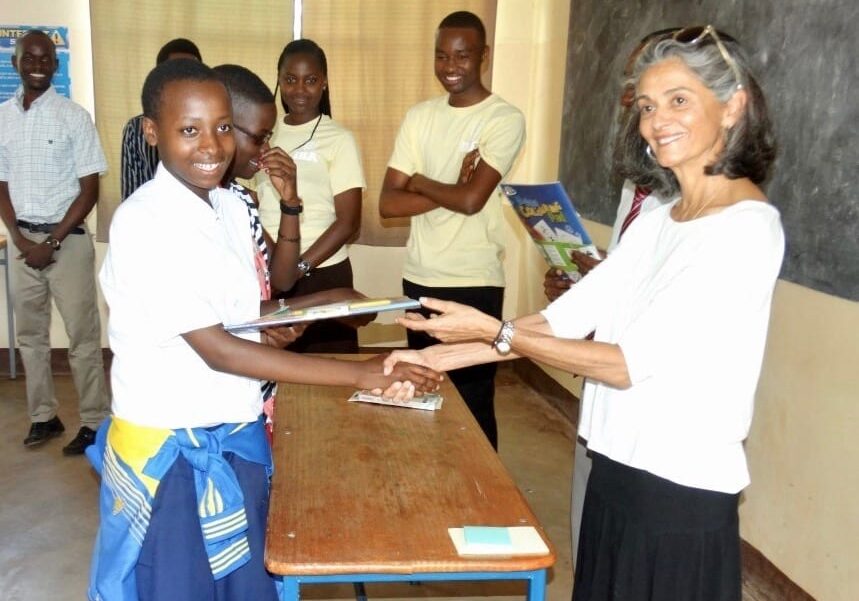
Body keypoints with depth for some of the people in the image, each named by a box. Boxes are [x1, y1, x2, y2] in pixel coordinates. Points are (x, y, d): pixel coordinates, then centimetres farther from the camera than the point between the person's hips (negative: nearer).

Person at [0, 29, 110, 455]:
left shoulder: (74, 117, -5)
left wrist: (52, 242, -12)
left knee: (82, 335, -1)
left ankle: (94, 422, 7)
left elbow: (90, 190, -7)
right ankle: (43, 416, 24)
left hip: (68, 239, -4)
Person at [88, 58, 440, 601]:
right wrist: (361, 374, -27)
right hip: (170, 449, -7)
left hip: (237, 436, 7)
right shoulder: (144, 223, -22)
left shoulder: (231, 206, 3)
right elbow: (218, 350, -25)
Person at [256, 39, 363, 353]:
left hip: (321, 275, -3)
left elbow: (348, 222, -8)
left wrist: (299, 268, -14)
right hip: (265, 274, 4)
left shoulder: (339, 139, -3)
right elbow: (253, 206, 14)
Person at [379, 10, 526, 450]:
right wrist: (450, 189, -12)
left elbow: (472, 199, -20)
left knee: (473, 400, 5)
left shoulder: (505, 119, -8)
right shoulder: (419, 116, 7)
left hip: (475, 283, -5)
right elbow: (388, 204, -1)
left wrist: (418, 181, -4)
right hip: (419, 279, 5)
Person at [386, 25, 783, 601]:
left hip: (682, 493, -7)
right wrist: (449, 354, -2)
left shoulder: (747, 229, -17)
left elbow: (629, 363, -21)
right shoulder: (657, 221, 9)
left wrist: (495, 332, -18)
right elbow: (568, 315, 4)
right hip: (617, 469, 7)